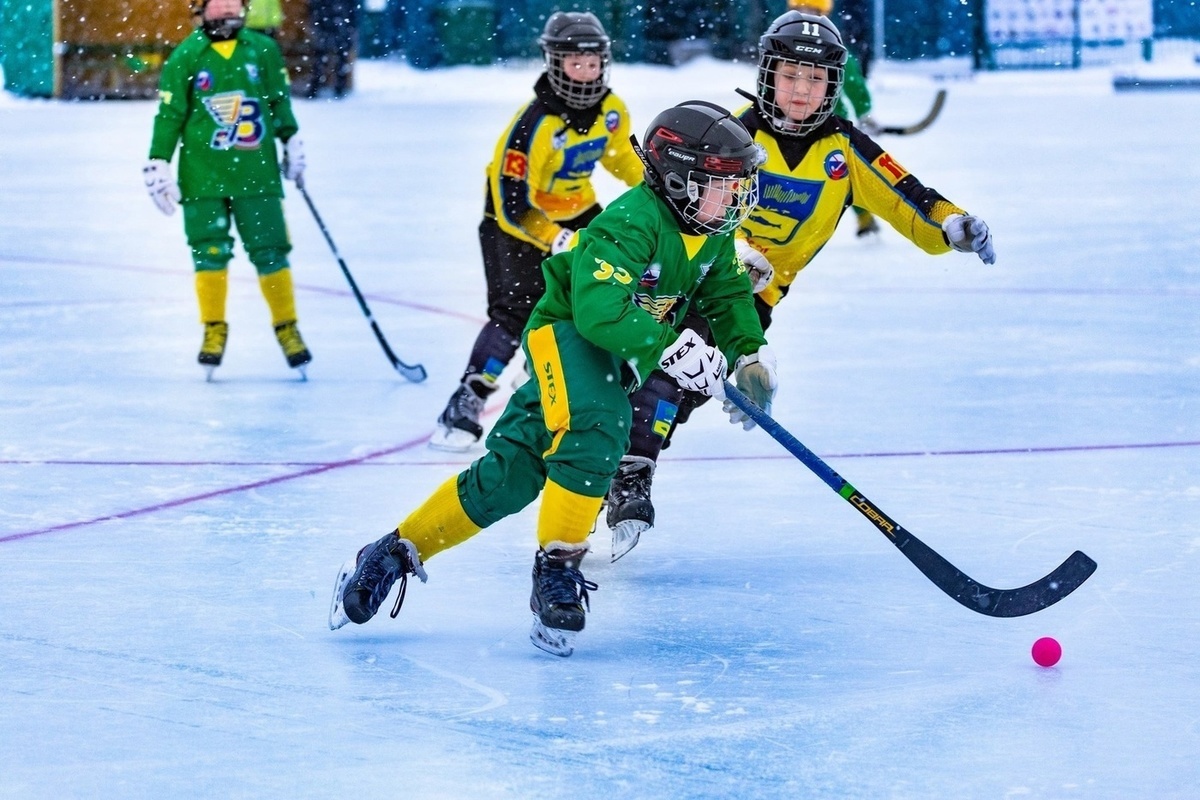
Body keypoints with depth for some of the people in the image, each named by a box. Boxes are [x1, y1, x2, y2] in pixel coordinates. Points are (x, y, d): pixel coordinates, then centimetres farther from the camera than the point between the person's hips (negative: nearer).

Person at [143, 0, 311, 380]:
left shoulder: (264, 50, 3)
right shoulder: (185, 58, -3)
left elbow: (280, 100, 13)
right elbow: (169, 114, -1)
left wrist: (292, 142, 14)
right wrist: (158, 164, -4)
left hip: (256, 173, 1)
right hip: (203, 175, -1)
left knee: (270, 252, 1)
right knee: (210, 255, -3)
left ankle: (287, 328, 15)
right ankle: (214, 332, 11)